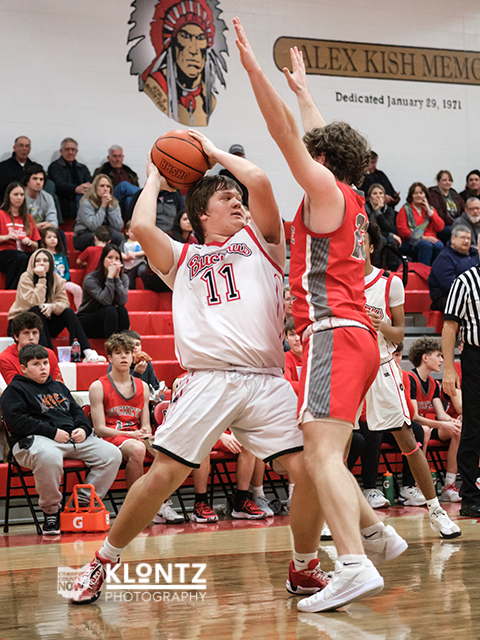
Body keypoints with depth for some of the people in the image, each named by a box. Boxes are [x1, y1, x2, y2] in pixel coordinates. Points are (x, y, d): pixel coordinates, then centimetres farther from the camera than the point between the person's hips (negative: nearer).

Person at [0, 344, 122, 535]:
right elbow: (17, 420, -8)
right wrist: (52, 432, -14)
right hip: (36, 440, -6)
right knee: (49, 458, -43)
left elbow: (77, 411, 28)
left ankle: (84, 502, -6)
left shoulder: (59, 387, 29)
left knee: (112, 454, -12)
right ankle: (51, 512, -20)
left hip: (75, 439, 7)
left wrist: (83, 429, 3)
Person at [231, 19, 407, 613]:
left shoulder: (326, 191, -1)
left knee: (322, 453, -21)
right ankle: (376, 532, 24)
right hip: (355, 337, 9)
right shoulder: (350, 202, 21)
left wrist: (251, 63, -8)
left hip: (334, 335, -9)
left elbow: (287, 134, -9)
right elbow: (320, 139, 37)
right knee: (317, 456, 18)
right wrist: (301, 89, 48)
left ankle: (354, 566, -33)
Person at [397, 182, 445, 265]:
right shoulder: (405, 210, 8)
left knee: (439, 245, -30)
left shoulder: (430, 209, 21)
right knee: (426, 245, -35)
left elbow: (440, 227, 8)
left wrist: (429, 211, 2)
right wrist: (423, 237, -12)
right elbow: (402, 231, -5)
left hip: (430, 240, 4)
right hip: (410, 242, -4)